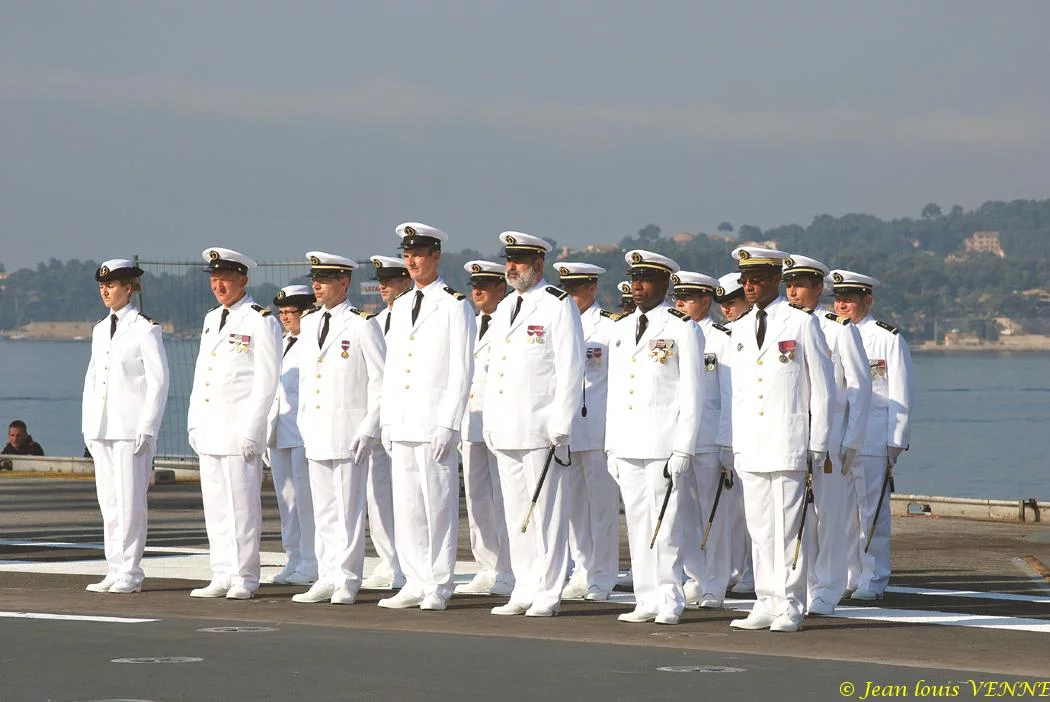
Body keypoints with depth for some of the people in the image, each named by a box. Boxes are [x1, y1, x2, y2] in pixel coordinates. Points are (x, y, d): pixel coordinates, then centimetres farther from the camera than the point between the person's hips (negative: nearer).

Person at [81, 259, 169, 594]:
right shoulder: (100, 330, 15)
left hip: (131, 427, -7)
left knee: (130, 500, -5)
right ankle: (115, 571, 11)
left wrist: (146, 429, -13)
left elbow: (158, 381, -8)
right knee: (108, 500, 7)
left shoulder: (145, 329, -6)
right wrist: (88, 426, 12)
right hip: (102, 427, 7)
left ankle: (130, 573, -1)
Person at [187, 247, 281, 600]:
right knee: (215, 505, 8)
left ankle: (245, 578, -2)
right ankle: (222, 577, 12)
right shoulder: (212, 319, 18)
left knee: (241, 504, -6)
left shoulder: (260, 322, -6)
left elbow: (266, 381, -11)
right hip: (209, 430, 8)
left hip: (239, 429, -8)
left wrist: (251, 430, -15)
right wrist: (194, 423, 15)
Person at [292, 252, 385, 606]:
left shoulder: (362, 325, -6)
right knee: (323, 509, 8)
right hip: (316, 431, 7)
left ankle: (347, 580, -1)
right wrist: (304, 422, 14)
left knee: (349, 507, -4)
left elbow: (380, 380, -7)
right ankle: (327, 579, 11)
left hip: (349, 430, -7)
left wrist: (369, 429, -11)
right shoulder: (309, 324, 14)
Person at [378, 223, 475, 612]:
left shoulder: (455, 305, -4)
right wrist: (387, 421, 13)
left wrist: (448, 424, -13)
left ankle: (439, 586, 0)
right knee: (406, 506, 7)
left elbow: (461, 371, -8)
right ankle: (415, 583, 12)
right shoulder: (400, 306, 17)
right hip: (402, 425, 7)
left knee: (439, 505, -4)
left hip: (435, 425, -7)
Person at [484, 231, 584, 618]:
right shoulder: (504, 308, 19)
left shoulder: (558, 306, -5)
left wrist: (560, 426, -14)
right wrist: (489, 423, 16)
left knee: (546, 511, -5)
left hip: (541, 429, -8)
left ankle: (547, 594, -3)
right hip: (506, 431, 8)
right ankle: (524, 591, 14)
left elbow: (571, 369, -9)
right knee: (516, 513, 9)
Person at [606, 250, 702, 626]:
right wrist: (611, 446, 13)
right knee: (637, 523, 6)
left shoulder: (682, 329, -3)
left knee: (664, 524, -6)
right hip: (627, 446, 6)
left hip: (664, 444, -6)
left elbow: (691, 394, -6)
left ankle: (669, 601, 0)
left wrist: (683, 450, -12)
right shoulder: (620, 330, 16)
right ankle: (647, 601, 10)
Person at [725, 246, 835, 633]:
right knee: (759, 528, 6)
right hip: (750, 447, 5)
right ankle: (766, 604, 10)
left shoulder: (802, 323, -1)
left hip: (789, 446, -5)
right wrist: (735, 446, 12)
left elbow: (822, 387, -1)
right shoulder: (741, 329, 15)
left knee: (788, 528, -6)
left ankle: (790, 607, -2)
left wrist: (818, 446, -5)